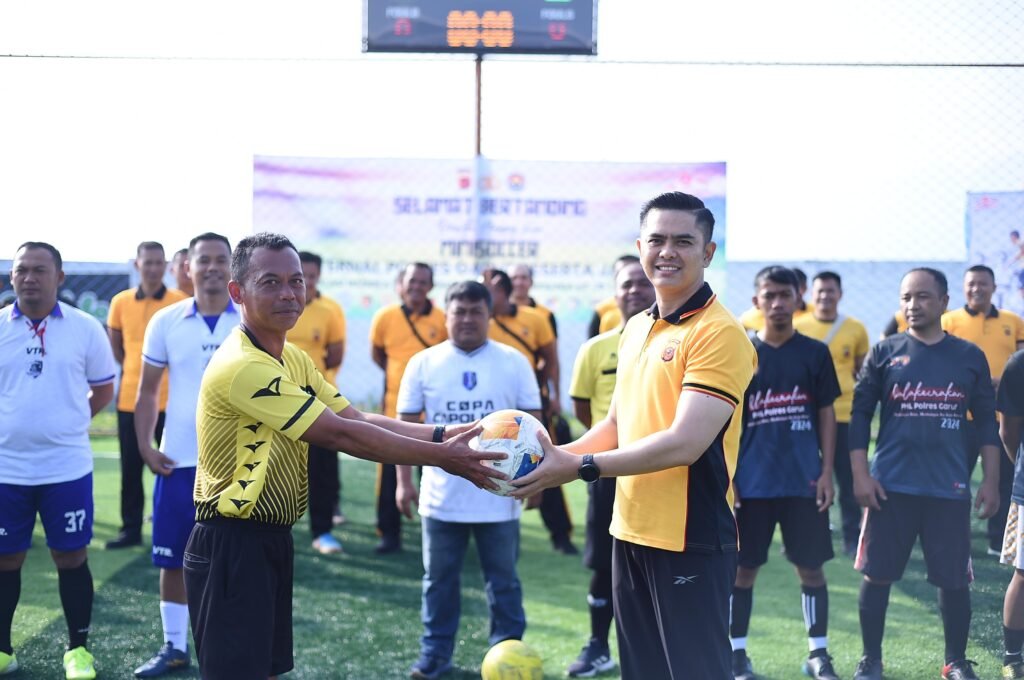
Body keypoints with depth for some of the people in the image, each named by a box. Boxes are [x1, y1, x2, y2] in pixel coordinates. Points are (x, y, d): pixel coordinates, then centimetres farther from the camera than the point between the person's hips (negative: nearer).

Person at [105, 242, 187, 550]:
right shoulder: (120, 302, 3)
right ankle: (131, 529, 17)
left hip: (170, 397, -3)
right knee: (131, 467, 8)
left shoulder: (180, 302, -5)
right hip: (130, 397, 3)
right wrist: (134, 369, 9)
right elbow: (115, 346, 16)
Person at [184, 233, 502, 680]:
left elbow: (357, 418, 3)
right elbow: (339, 434, -25)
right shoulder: (244, 366, -23)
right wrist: (441, 457, -21)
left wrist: (443, 434, -10)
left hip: (272, 539, 10)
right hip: (231, 546, -10)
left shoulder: (293, 359, 9)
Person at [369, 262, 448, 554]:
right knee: (391, 474, 2)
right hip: (396, 407, 1)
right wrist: (399, 373, 10)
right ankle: (389, 533, 13)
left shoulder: (442, 319, -6)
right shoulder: (385, 317, -3)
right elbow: (377, 353, 13)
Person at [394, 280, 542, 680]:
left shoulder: (514, 363, -1)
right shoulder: (424, 363, 0)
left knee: (503, 581, 9)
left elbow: (530, 424, 2)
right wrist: (404, 480, -3)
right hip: (441, 496, 1)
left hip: (499, 496, -1)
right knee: (439, 580, 11)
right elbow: (406, 425, 2)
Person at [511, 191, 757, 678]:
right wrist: (556, 456, 2)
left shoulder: (719, 333, -15)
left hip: (691, 539, -8)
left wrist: (581, 467, -21)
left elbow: (685, 443, -23)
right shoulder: (635, 329, 11)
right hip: (630, 532, 8)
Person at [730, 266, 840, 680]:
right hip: (752, 482, 0)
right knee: (744, 568, 5)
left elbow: (826, 414, 6)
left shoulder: (815, 353, 4)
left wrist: (826, 471, -1)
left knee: (811, 567, 6)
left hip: (804, 481, 1)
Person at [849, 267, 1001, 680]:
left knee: (954, 580, 5)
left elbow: (986, 421, 9)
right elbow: (860, 415, 2)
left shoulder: (969, 357, 5)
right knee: (877, 574, 4)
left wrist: (991, 481, 4)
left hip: (949, 489, 1)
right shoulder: (884, 353, 1)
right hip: (891, 486, 0)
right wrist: (859, 474, -5)